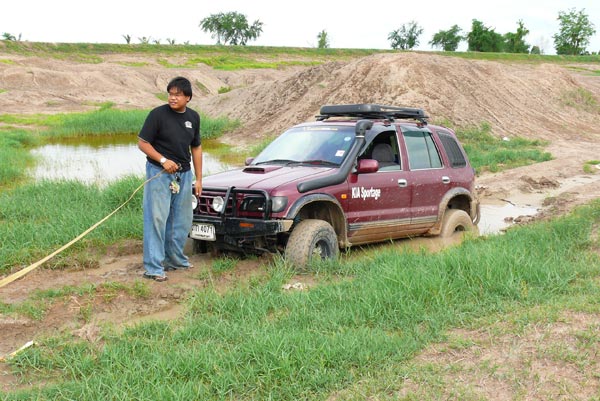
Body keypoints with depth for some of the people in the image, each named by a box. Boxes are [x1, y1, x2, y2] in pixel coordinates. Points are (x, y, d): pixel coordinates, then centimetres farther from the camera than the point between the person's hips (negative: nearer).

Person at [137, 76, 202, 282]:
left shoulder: (193, 117, 7)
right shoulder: (158, 114, -10)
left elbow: (196, 147, 15)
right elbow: (142, 143, -8)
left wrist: (199, 178, 12)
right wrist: (163, 160, -20)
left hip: (184, 174, 6)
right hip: (159, 173, -6)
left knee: (182, 220, 13)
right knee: (157, 218, -7)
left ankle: (175, 259, 30)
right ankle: (153, 267, -2)